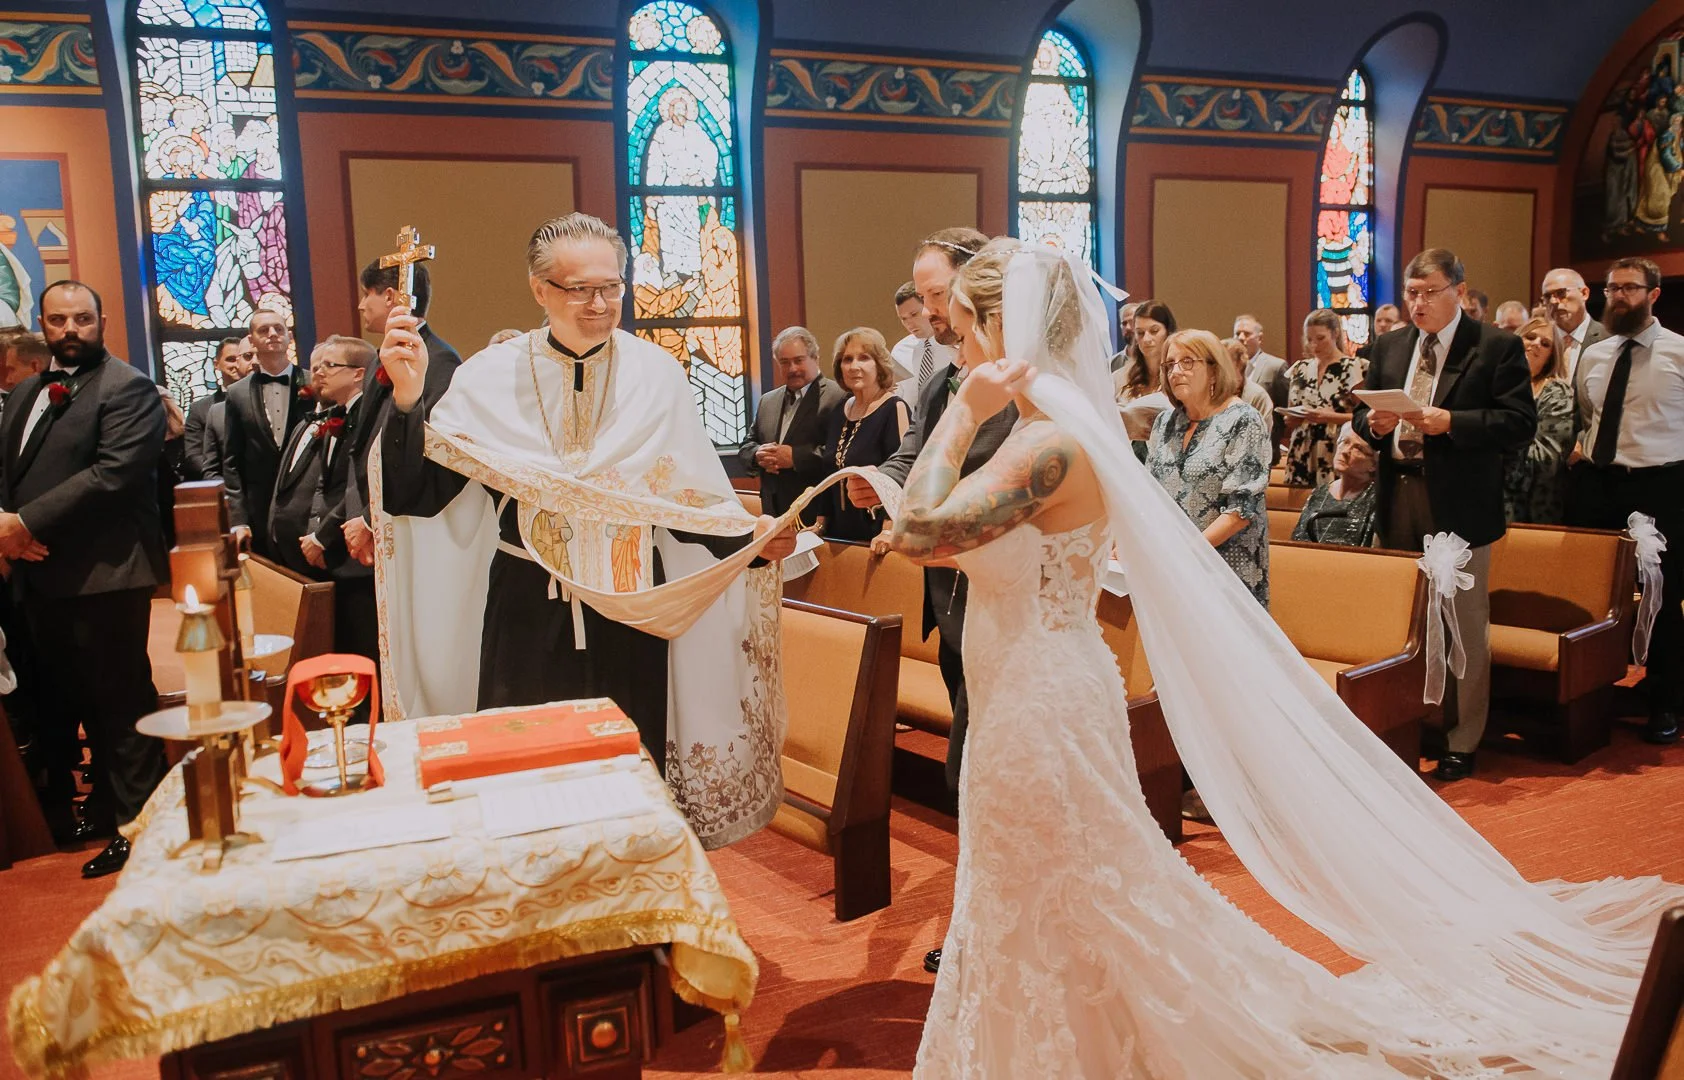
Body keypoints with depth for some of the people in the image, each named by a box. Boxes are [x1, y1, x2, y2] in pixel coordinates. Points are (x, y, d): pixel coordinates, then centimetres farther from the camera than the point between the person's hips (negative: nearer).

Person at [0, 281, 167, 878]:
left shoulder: (127, 389, -8)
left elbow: (114, 472, -19)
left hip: (103, 576, -8)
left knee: (119, 702, -1)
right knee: (64, 701, 16)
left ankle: (136, 824, 10)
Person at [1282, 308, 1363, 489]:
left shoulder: (1353, 368, -3)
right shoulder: (1300, 369, 12)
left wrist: (1330, 416, -18)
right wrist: (1290, 419, -2)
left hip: (1335, 455, -4)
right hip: (1301, 456, 4)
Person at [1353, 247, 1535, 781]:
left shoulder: (1497, 347, -3)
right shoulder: (1389, 347, 12)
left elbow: (1520, 423, -10)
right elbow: (1362, 413, 16)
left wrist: (1450, 422, -21)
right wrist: (1373, 423, -7)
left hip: (1459, 503, -5)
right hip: (1399, 500, 5)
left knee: (1464, 626, 3)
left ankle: (1462, 742, 14)